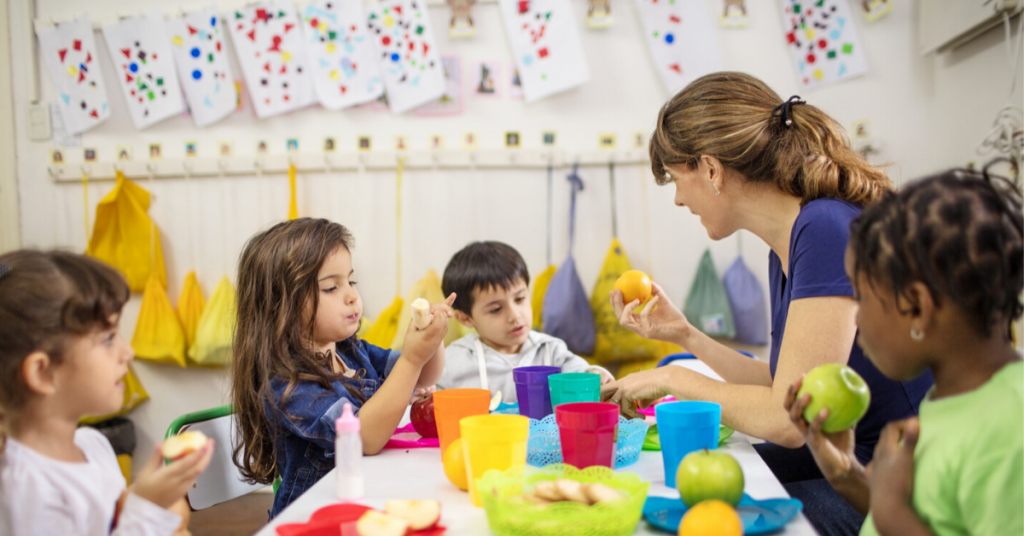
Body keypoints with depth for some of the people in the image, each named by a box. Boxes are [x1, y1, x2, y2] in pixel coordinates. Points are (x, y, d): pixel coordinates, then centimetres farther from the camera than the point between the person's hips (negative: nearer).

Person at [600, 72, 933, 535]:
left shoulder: (827, 229, -22)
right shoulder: (785, 247, 5)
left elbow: (787, 418, -23)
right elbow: (781, 387, 11)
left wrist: (674, 379, -9)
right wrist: (685, 335, 11)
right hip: (842, 457, 8)